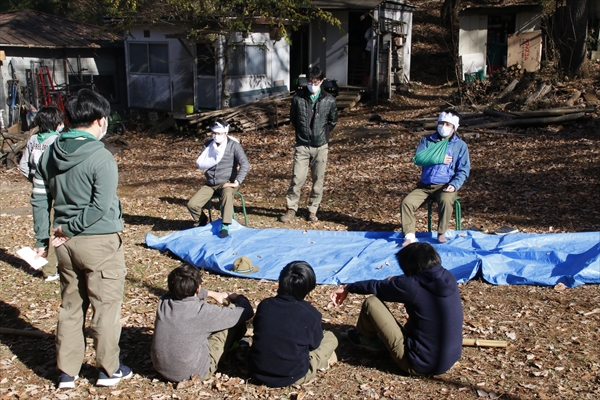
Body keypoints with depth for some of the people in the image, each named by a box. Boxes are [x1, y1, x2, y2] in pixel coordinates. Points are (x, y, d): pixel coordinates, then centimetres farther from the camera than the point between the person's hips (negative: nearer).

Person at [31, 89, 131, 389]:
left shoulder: (49, 154, 4)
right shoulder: (101, 157, -16)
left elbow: (39, 199, 8)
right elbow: (101, 207, -20)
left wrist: (42, 238, 12)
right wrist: (69, 229, -10)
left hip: (66, 243, 6)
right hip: (99, 242, -6)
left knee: (70, 307, 17)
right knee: (105, 307, 8)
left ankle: (67, 373, 26)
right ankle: (108, 370, 21)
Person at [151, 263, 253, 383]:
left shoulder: (163, 302, -11)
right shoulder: (202, 311, -26)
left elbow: (184, 292, 17)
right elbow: (247, 312, -14)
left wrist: (212, 294, 27)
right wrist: (238, 298, 8)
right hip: (193, 373, -5)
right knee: (235, 320, 5)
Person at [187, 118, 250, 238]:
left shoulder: (234, 145, -7)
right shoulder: (208, 145, 5)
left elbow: (245, 164, -15)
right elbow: (200, 164, -1)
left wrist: (237, 182, -24)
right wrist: (214, 159, -16)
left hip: (226, 183, -4)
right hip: (210, 184, 4)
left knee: (227, 195, -40)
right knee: (192, 204, -14)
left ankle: (225, 226, -33)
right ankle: (203, 222, 17)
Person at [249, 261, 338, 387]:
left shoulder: (264, 305, -6)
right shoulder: (310, 313, -15)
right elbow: (315, 343, 4)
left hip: (257, 371, 4)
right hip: (292, 376, -3)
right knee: (330, 337, 13)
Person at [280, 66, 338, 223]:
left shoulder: (329, 100, -2)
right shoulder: (298, 98, -3)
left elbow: (333, 121, 11)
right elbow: (293, 118, 11)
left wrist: (322, 134, 12)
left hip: (320, 147, 1)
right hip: (302, 145, 0)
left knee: (318, 180, 6)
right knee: (297, 178, -4)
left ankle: (313, 210, 18)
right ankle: (291, 209, 8)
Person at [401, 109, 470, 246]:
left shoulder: (460, 145, 6)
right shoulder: (427, 141, 12)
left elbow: (463, 170, 1)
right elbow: (418, 158, -5)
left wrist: (454, 185, -16)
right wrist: (439, 159, -12)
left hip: (445, 186, -3)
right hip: (424, 185, 3)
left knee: (445, 200, -36)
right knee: (407, 202, -21)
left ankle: (441, 234, -16)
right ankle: (410, 236, -16)